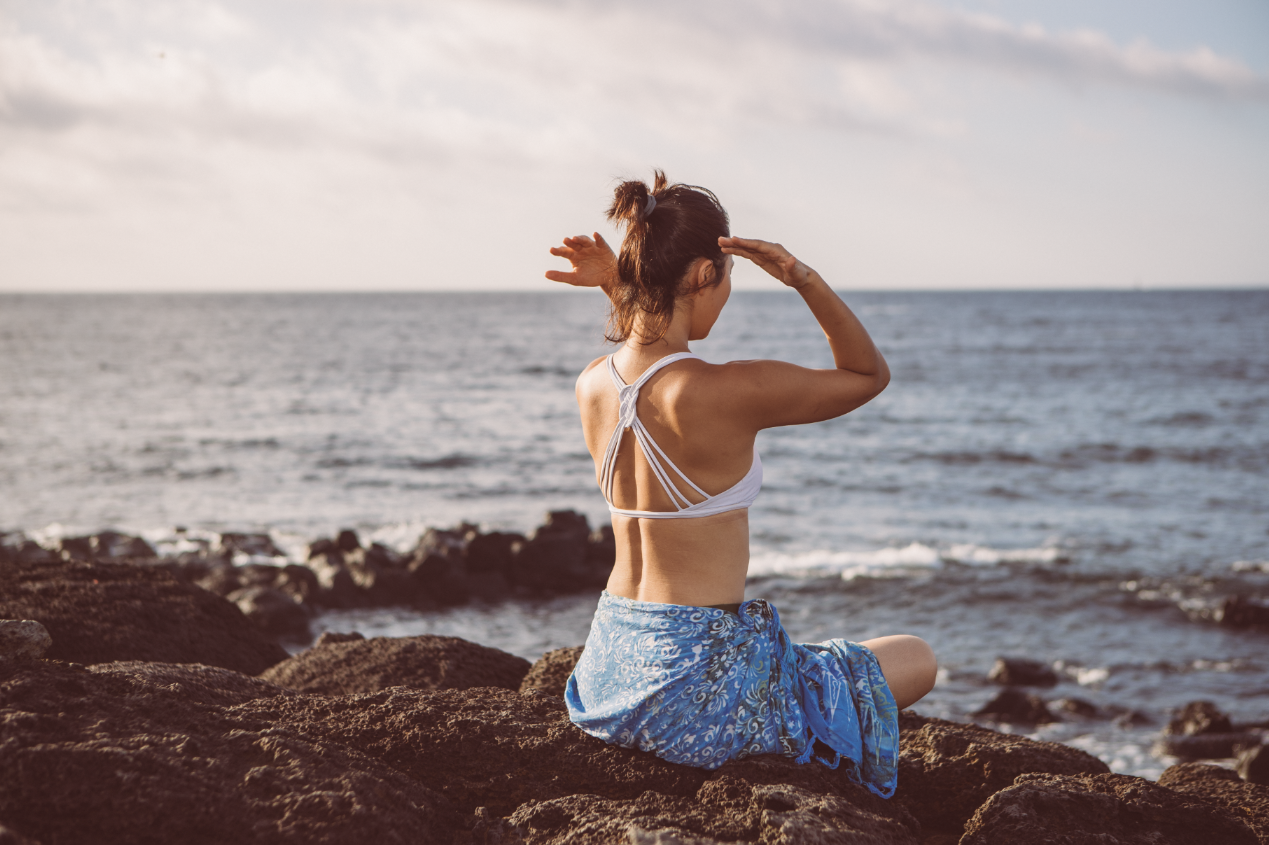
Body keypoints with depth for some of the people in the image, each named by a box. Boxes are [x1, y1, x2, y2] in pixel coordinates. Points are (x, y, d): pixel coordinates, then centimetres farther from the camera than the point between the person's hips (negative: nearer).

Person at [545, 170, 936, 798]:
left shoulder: (592, 385, -2)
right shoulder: (727, 393, -23)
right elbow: (869, 374, -6)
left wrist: (616, 289, 9)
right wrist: (802, 276, -17)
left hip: (612, 669, 8)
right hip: (698, 688, -8)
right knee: (917, 661, 16)